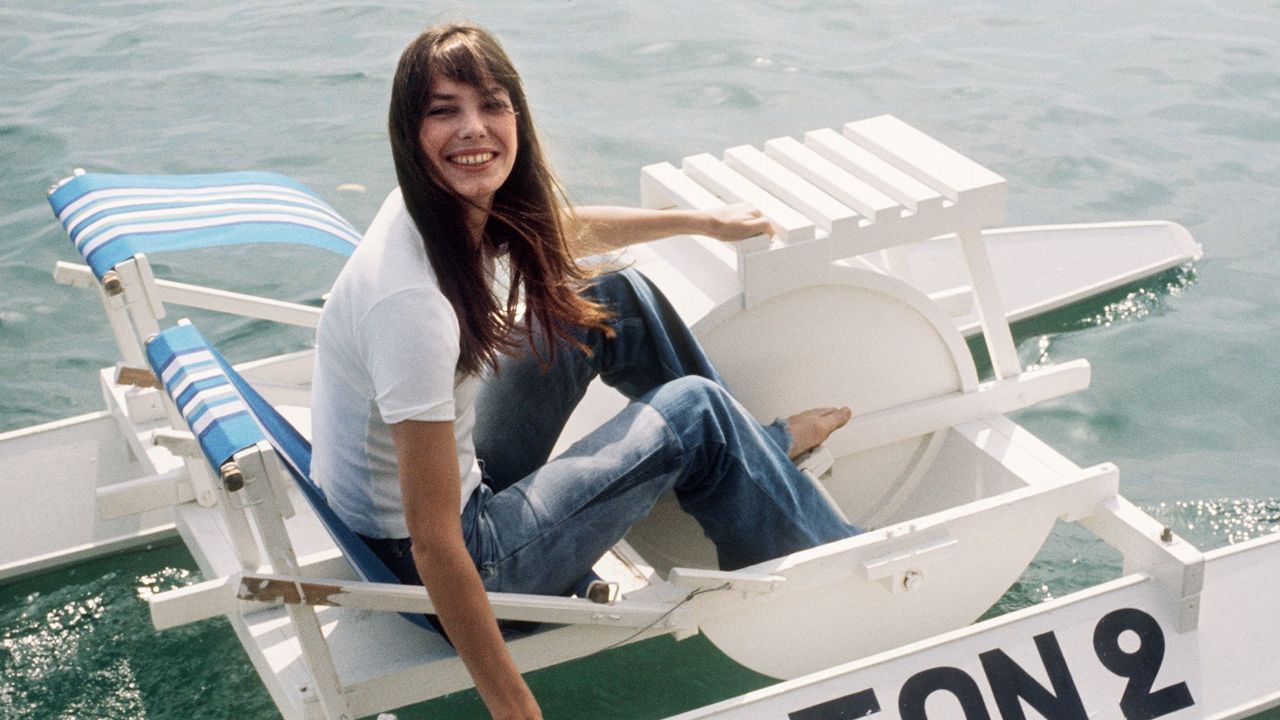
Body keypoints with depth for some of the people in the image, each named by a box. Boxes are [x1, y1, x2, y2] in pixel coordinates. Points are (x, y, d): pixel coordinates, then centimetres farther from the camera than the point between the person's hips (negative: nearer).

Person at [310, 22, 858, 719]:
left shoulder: (468, 205, -8)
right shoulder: (411, 300, -34)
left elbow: (569, 229, 17)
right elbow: (434, 543, -31)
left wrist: (707, 220, 29)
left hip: (459, 471, 8)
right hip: (416, 562, -8)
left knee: (619, 298, 9)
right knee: (694, 413, -6)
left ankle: (761, 447, 31)